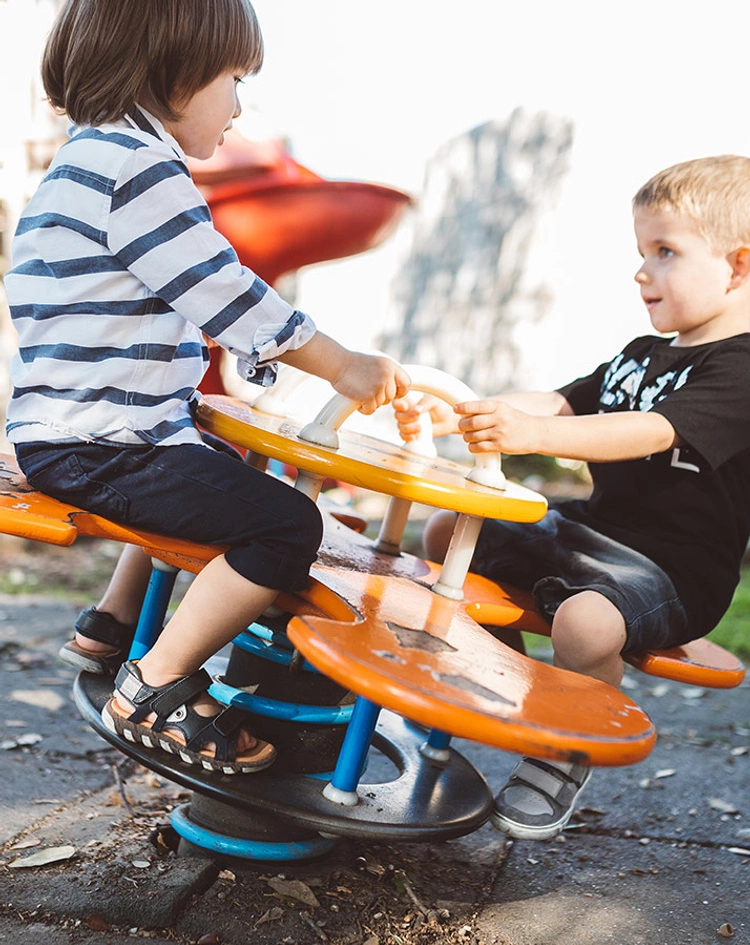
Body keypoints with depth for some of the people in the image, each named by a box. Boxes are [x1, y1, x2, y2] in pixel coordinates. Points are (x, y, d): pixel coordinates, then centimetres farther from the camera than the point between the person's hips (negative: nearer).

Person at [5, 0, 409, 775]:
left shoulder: (88, 158, 19)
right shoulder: (137, 165, -16)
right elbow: (225, 294, -17)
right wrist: (342, 366, -7)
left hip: (70, 434, 11)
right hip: (93, 447, -11)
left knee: (215, 475, 32)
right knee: (288, 523, -17)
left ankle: (113, 625, 33)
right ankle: (152, 692, -6)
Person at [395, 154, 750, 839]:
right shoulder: (640, 356, 14)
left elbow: (650, 432, -31)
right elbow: (558, 402, 7)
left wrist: (534, 435, -45)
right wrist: (458, 415, -7)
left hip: (673, 569, -9)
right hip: (589, 527, 9)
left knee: (586, 622, -38)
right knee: (445, 531, 8)